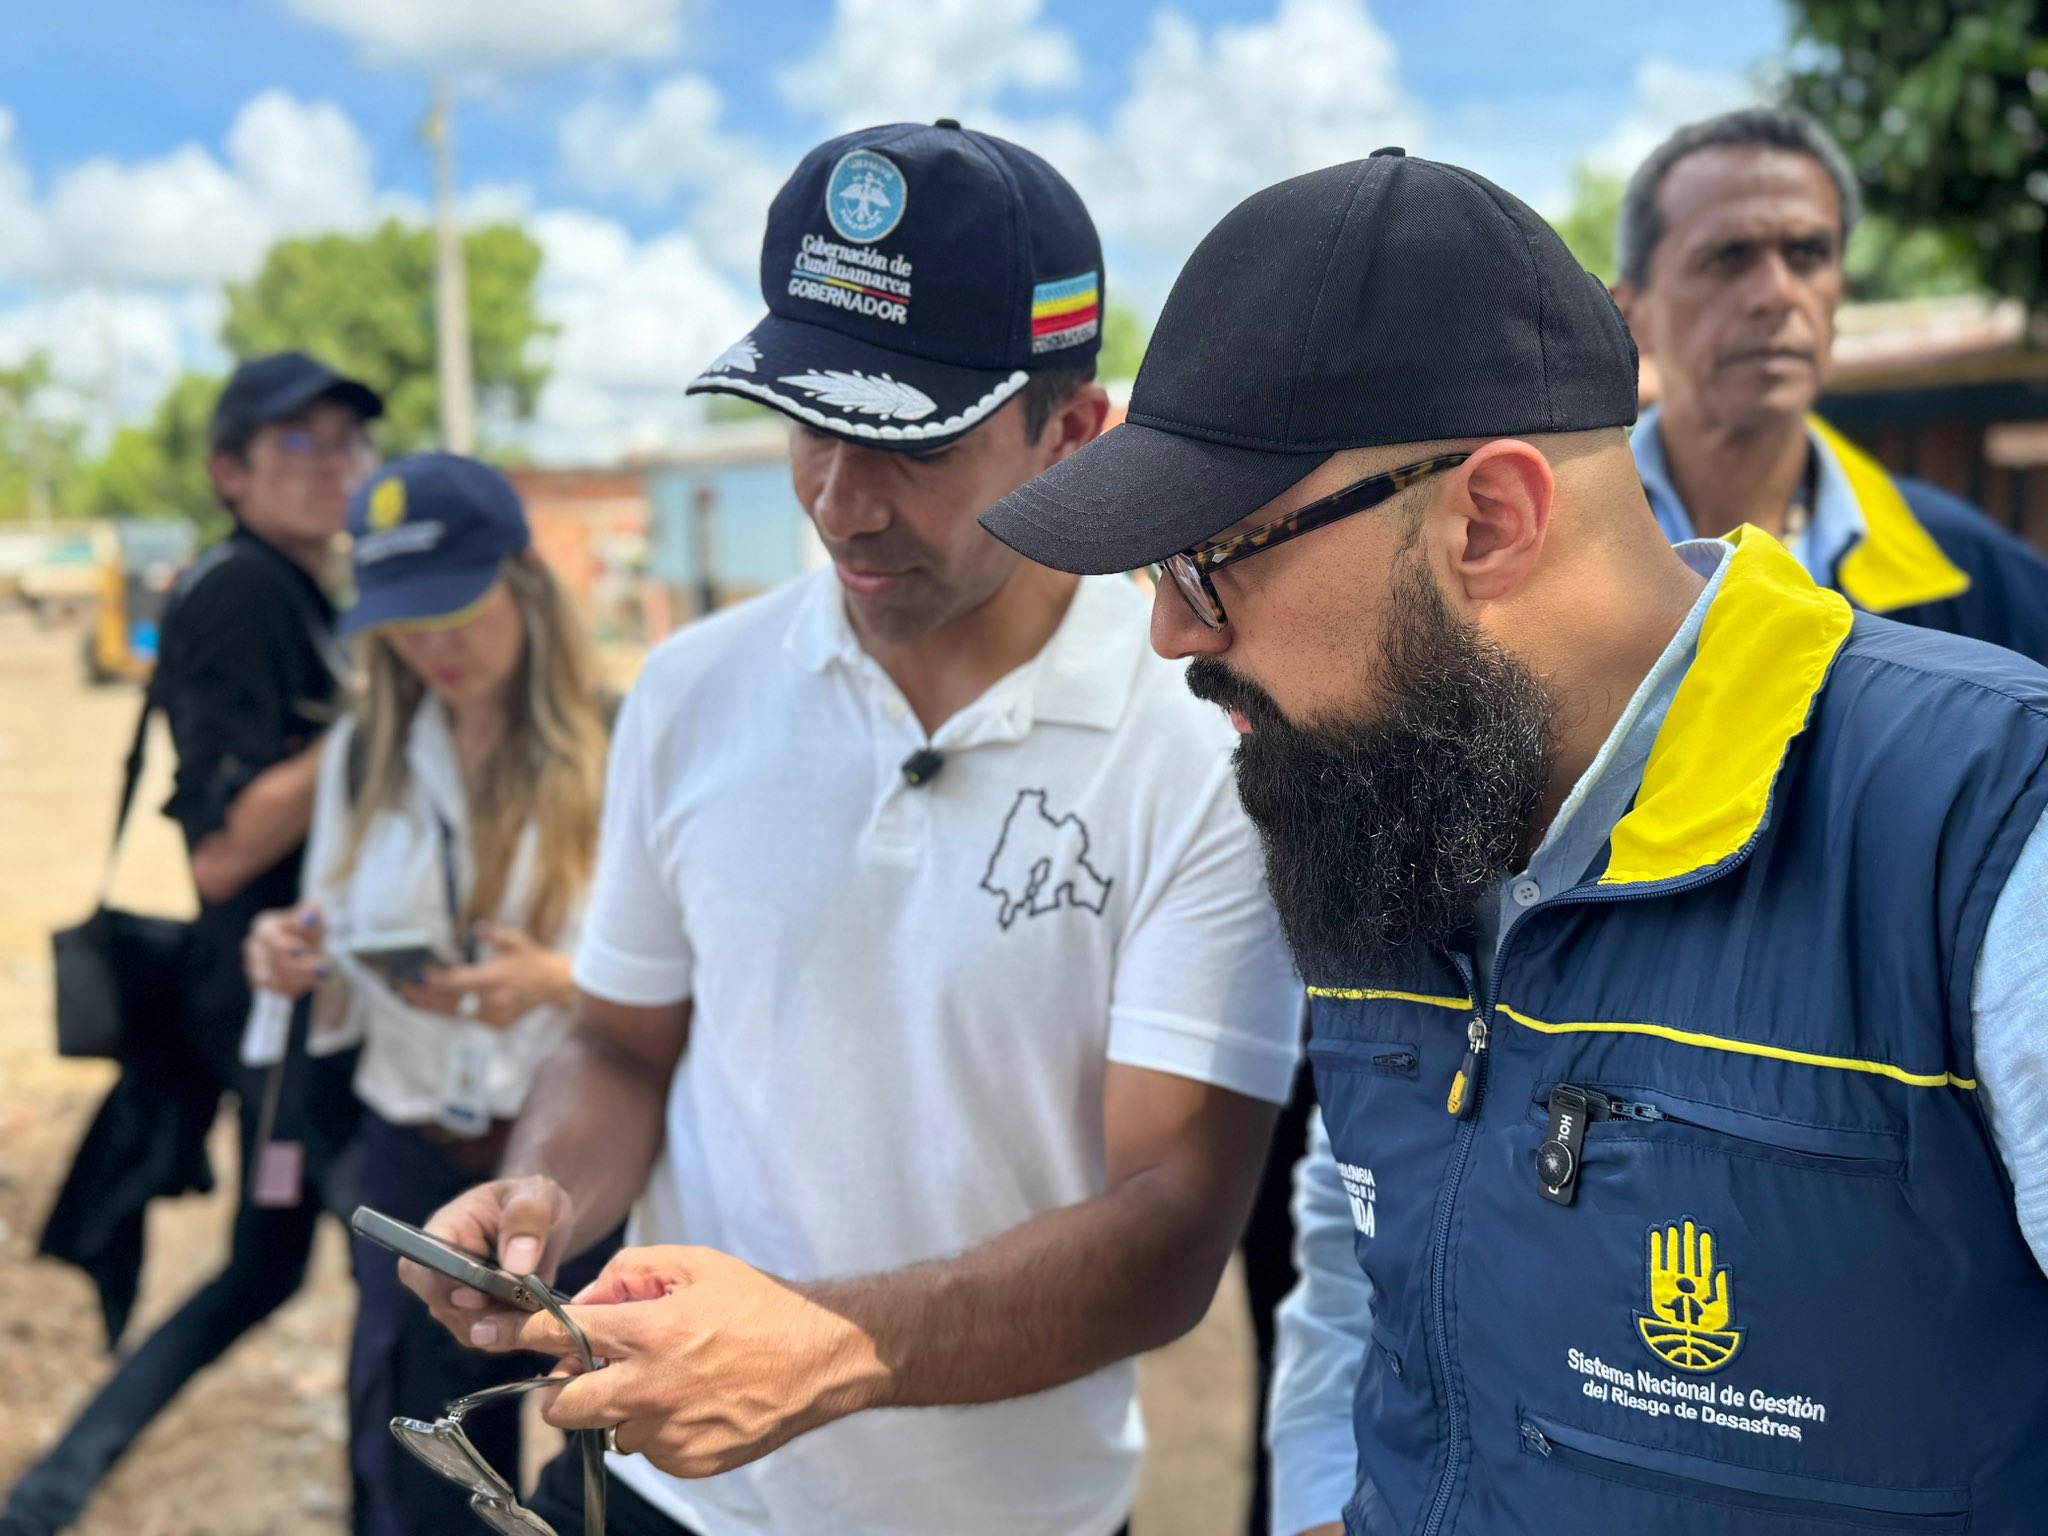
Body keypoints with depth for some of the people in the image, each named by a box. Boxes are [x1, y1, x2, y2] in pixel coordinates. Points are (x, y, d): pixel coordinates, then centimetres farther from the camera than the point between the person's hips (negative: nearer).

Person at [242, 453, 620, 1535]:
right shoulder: (363, 756, 5)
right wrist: (300, 962, -10)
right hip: (414, 1165, 4)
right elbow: (344, 983, 12)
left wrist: (559, 981, -25)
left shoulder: (617, 751, -13)